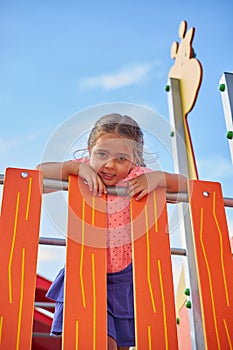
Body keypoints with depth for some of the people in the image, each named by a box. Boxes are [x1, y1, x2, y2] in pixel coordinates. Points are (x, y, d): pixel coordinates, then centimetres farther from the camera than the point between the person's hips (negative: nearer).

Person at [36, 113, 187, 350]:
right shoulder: (83, 170, -9)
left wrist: (159, 178, -23)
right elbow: (38, 172, -16)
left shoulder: (139, 177, -9)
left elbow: (187, 185, -5)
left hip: (125, 276, 2)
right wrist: (75, 167, -27)